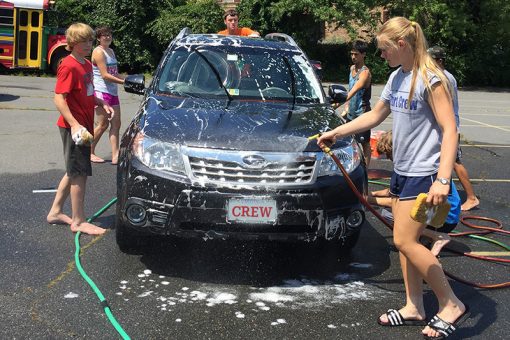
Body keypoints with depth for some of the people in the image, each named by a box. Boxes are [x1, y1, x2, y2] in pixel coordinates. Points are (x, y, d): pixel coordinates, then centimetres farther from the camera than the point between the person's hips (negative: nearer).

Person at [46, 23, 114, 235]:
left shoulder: (86, 65, 13)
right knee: (79, 173, -3)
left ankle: (55, 212, 28)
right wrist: (74, 124, -31)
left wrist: (102, 104, 7)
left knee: (73, 172, 17)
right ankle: (78, 221, 6)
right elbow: (59, 99, -22)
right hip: (74, 127, -9)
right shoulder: (69, 66, -16)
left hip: (83, 126, 10)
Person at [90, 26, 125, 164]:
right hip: (101, 92, -9)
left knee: (116, 124, 3)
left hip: (113, 92, 9)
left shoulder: (111, 51, 18)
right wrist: (124, 82, -19)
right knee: (103, 124, -3)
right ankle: (89, 152, 12)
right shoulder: (98, 52, -10)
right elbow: (105, 75, -17)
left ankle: (115, 155, 3)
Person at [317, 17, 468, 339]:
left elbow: (450, 130, -20)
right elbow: (375, 116, 21)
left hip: (424, 173, -8)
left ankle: (451, 305, 4)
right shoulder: (397, 78, 9)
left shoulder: (431, 79, -16)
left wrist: (443, 180, -29)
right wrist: (336, 133, 21)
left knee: (405, 241, -9)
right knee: (405, 240, 9)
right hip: (402, 169, 8)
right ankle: (414, 307, 20)